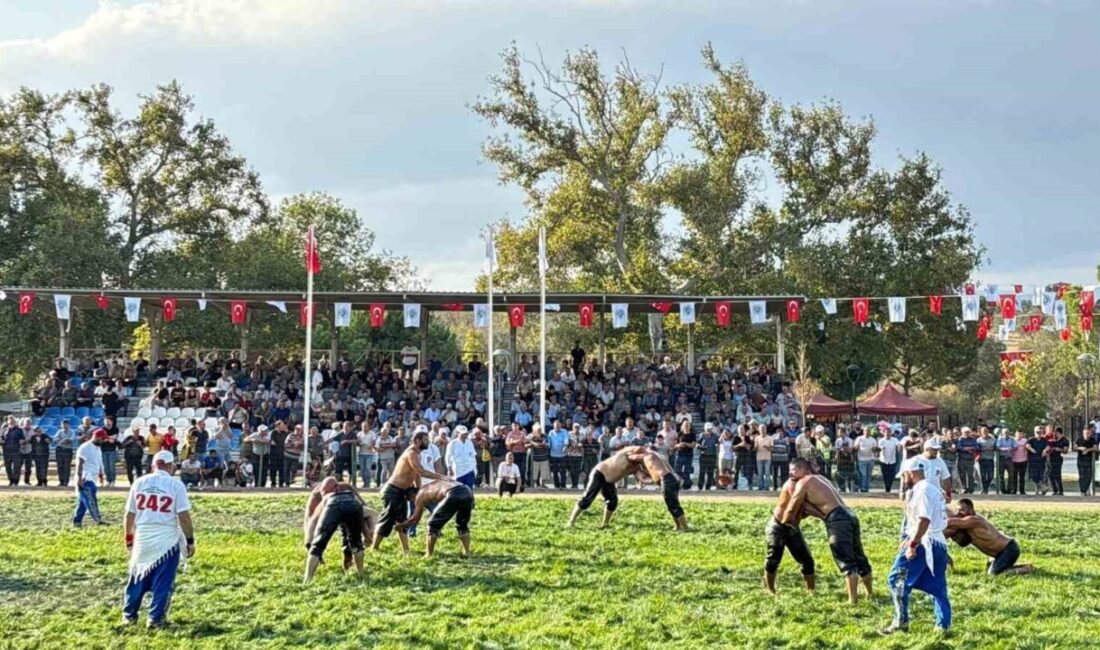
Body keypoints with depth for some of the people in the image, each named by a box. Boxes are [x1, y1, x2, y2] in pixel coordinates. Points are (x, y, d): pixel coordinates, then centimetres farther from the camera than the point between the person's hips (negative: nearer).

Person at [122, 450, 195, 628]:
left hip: (142, 539, 4)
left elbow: (130, 514, 9)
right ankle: (156, 618, 7)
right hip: (167, 540, -4)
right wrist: (190, 540, -3)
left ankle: (129, 614, 26)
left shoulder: (139, 482, 5)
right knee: (163, 581, 6)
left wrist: (129, 537, 22)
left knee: (138, 577, 18)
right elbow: (184, 516, -10)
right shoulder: (176, 485, -6)